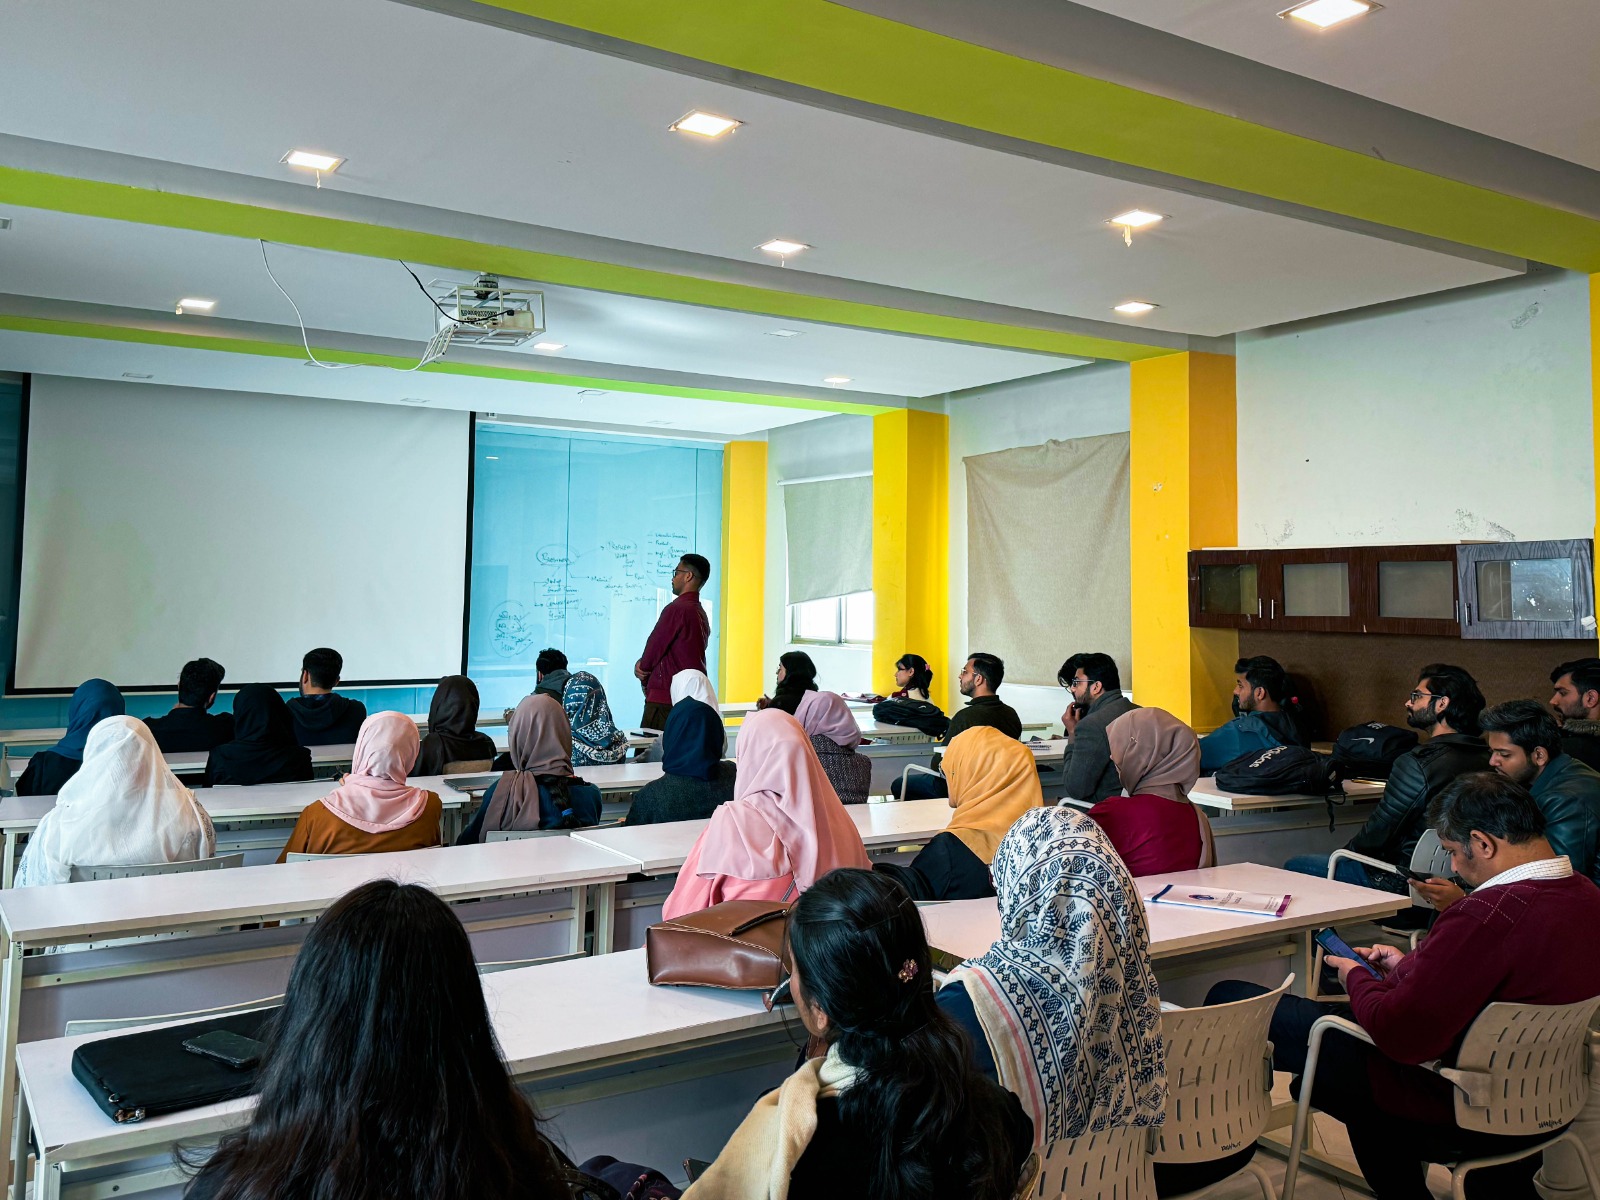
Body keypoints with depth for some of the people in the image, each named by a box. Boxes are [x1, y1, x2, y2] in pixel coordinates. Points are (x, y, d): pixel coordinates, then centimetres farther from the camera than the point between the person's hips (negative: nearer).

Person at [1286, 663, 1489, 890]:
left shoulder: (1418, 763, -24)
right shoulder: (1484, 759, 1)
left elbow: (1378, 832, -16)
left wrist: (1347, 852, 6)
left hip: (1405, 878, -9)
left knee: (1294, 866, 3)